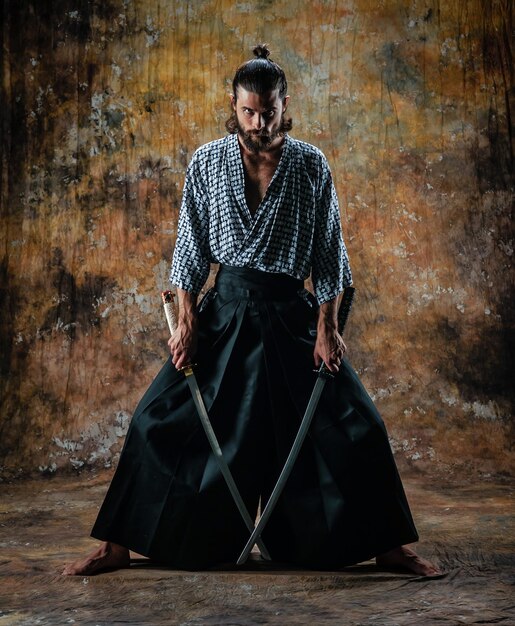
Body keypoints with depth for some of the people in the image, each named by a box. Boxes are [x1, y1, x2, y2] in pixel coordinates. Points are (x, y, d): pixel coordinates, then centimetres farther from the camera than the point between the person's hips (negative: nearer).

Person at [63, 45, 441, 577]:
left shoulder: (311, 165, -1)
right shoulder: (207, 162, 0)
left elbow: (328, 252, 0)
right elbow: (191, 247, 2)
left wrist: (325, 326, -6)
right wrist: (186, 320, -5)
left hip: (291, 313, 0)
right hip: (225, 309, 1)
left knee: (355, 424, -5)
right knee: (160, 418, -6)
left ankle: (386, 546, 12)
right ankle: (118, 546, 8)